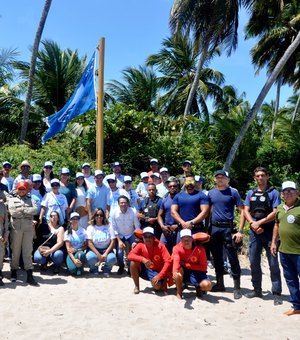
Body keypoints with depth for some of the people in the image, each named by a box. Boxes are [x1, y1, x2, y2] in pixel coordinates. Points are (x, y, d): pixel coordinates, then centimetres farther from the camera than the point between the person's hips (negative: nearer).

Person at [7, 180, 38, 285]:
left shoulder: (30, 200, 15)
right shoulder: (12, 199, 9)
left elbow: (35, 210, -4)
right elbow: (13, 212, -7)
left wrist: (22, 210, -9)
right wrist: (28, 212, -3)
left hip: (28, 227, 1)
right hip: (16, 227, -1)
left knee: (28, 251, 0)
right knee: (15, 250, 6)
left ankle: (29, 275, -2)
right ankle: (13, 272, 20)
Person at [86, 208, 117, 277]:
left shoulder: (109, 227, 3)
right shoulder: (90, 228, 1)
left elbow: (113, 242, -3)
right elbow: (89, 243, -8)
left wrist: (105, 254, -17)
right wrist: (98, 255, -20)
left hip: (107, 250, 0)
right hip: (95, 250, 0)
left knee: (112, 258, -32)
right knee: (89, 257, -35)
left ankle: (106, 269, 5)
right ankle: (94, 269, 3)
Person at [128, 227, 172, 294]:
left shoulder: (160, 246, -17)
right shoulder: (141, 245, -9)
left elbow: (168, 261, -22)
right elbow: (130, 255, -18)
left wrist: (159, 276, -30)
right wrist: (142, 259, -34)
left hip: (157, 272, -3)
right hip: (145, 270, 3)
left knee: (156, 286, -34)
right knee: (133, 262, -24)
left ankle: (162, 283, 6)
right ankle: (136, 286, -6)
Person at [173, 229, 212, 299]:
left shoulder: (200, 249, -18)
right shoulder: (177, 248, -17)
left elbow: (204, 267, -15)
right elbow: (176, 261, -35)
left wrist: (186, 264, -19)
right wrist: (175, 272, -58)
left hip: (197, 272, -1)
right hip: (183, 272, 1)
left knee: (207, 285, -30)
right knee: (179, 269, -35)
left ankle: (198, 288, 9)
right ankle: (179, 292, -9)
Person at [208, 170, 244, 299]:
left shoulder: (233, 192, -2)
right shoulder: (211, 193, 9)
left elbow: (242, 211, -4)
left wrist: (240, 230, -12)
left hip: (228, 228, -4)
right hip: (214, 228, 4)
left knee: (233, 258, -2)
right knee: (217, 258, 13)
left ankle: (237, 288, 7)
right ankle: (220, 284, 26)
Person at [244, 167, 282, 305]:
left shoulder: (273, 192, 0)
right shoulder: (251, 193, 12)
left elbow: (275, 213, -9)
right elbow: (246, 211, 7)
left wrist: (259, 222, -12)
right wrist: (253, 224, -9)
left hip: (269, 231, -4)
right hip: (254, 232, 4)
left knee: (273, 263, -1)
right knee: (254, 262, 9)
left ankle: (277, 293, 5)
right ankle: (257, 290, 22)